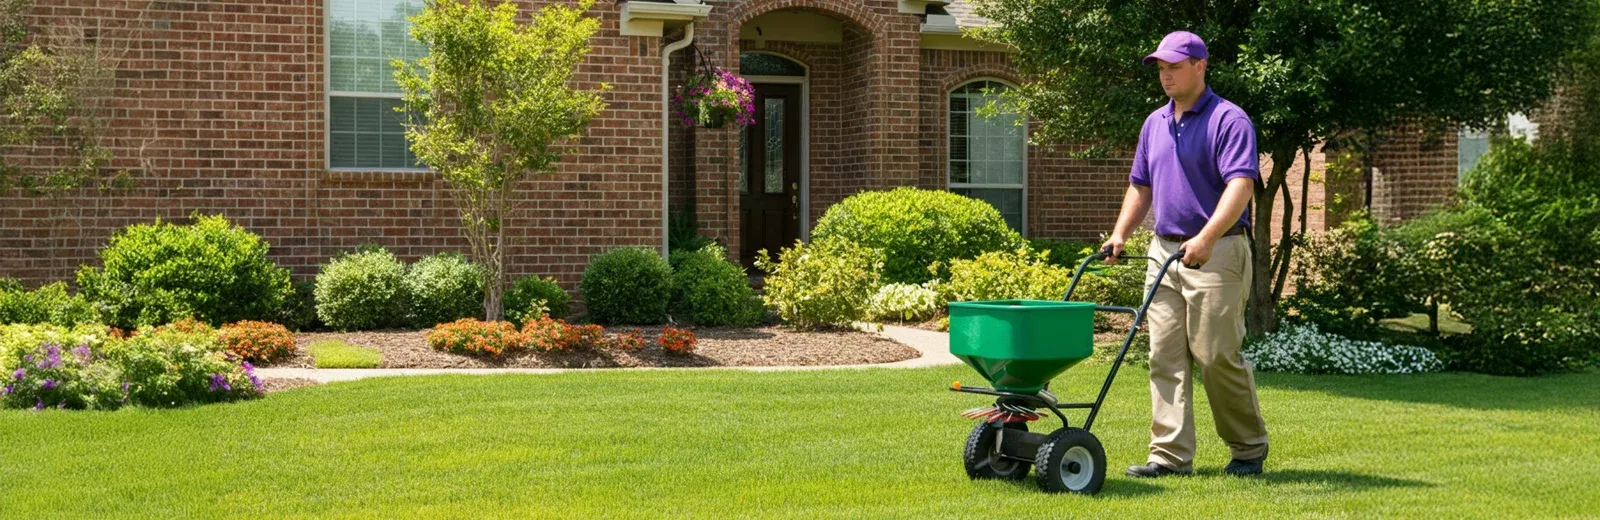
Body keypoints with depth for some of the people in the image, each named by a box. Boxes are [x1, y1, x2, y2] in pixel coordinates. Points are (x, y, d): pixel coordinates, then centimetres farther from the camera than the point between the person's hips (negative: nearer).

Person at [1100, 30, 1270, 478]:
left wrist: (1206, 239, -30)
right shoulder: (1155, 123, 15)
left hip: (1216, 253, -7)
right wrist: (1120, 234, 9)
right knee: (1165, 357, 1)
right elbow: (1141, 187, 23)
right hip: (1164, 251, 7)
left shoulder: (1229, 120, -9)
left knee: (1217, 356, -5)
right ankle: (1171, 455, 3)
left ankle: (1249, 448, 13)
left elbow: (1241, 185, -20)